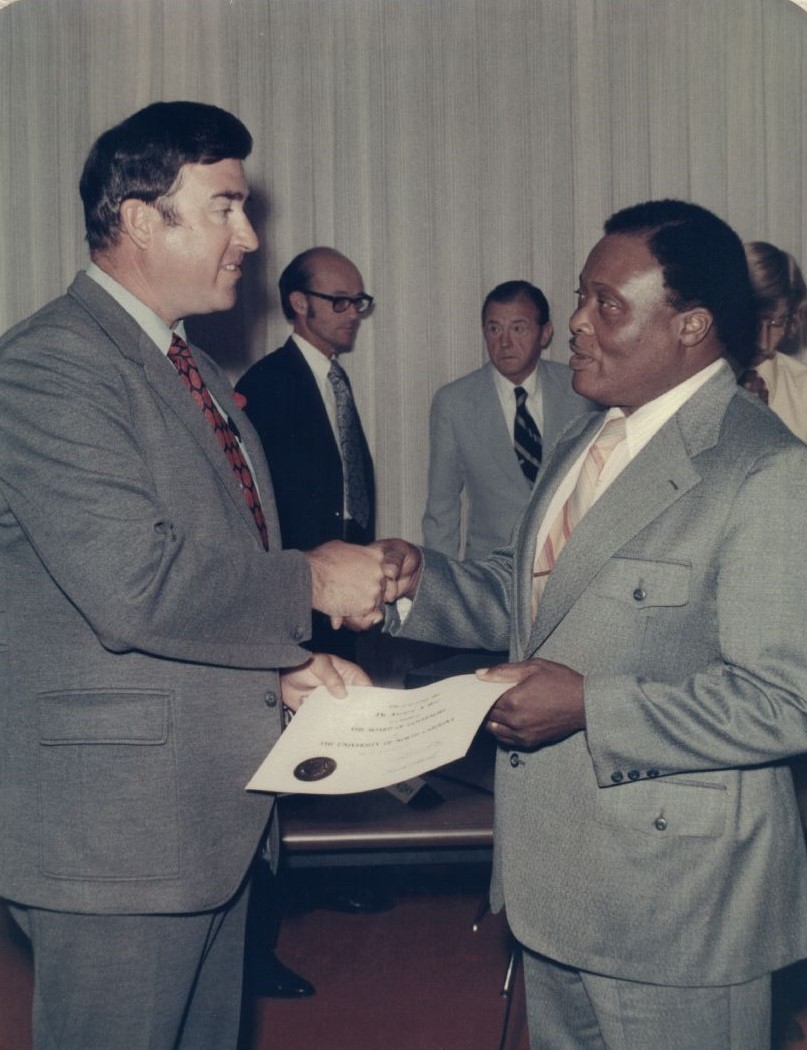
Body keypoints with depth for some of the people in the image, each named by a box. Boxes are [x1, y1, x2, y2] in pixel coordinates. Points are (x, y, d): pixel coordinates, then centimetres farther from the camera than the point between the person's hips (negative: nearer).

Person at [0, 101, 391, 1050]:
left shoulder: (190, 367, 14)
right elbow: (136, 588, -28)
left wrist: (283, 663, 1)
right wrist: (308, 585, -15)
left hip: (212, 811, 9)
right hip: (117, 827, -9)